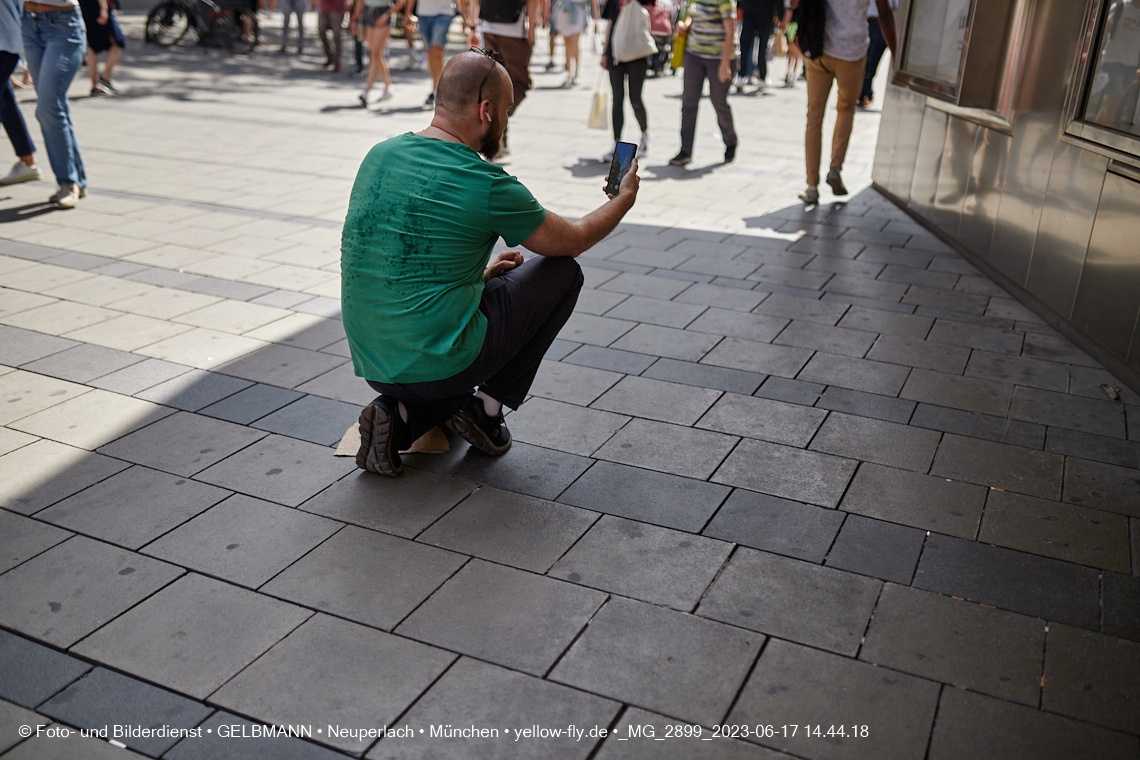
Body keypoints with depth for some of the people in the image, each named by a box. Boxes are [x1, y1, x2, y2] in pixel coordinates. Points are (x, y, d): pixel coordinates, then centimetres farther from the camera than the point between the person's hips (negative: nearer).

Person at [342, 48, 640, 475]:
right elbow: (571, 241, 4)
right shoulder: (486, 185, -14)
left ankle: (400, 415, 10)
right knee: (562, 273, 10)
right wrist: (624, 199, 23)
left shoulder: (379, 156, 5)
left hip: (371, 365, 7)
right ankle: (488, 405, 8)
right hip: (440, 365, -6)